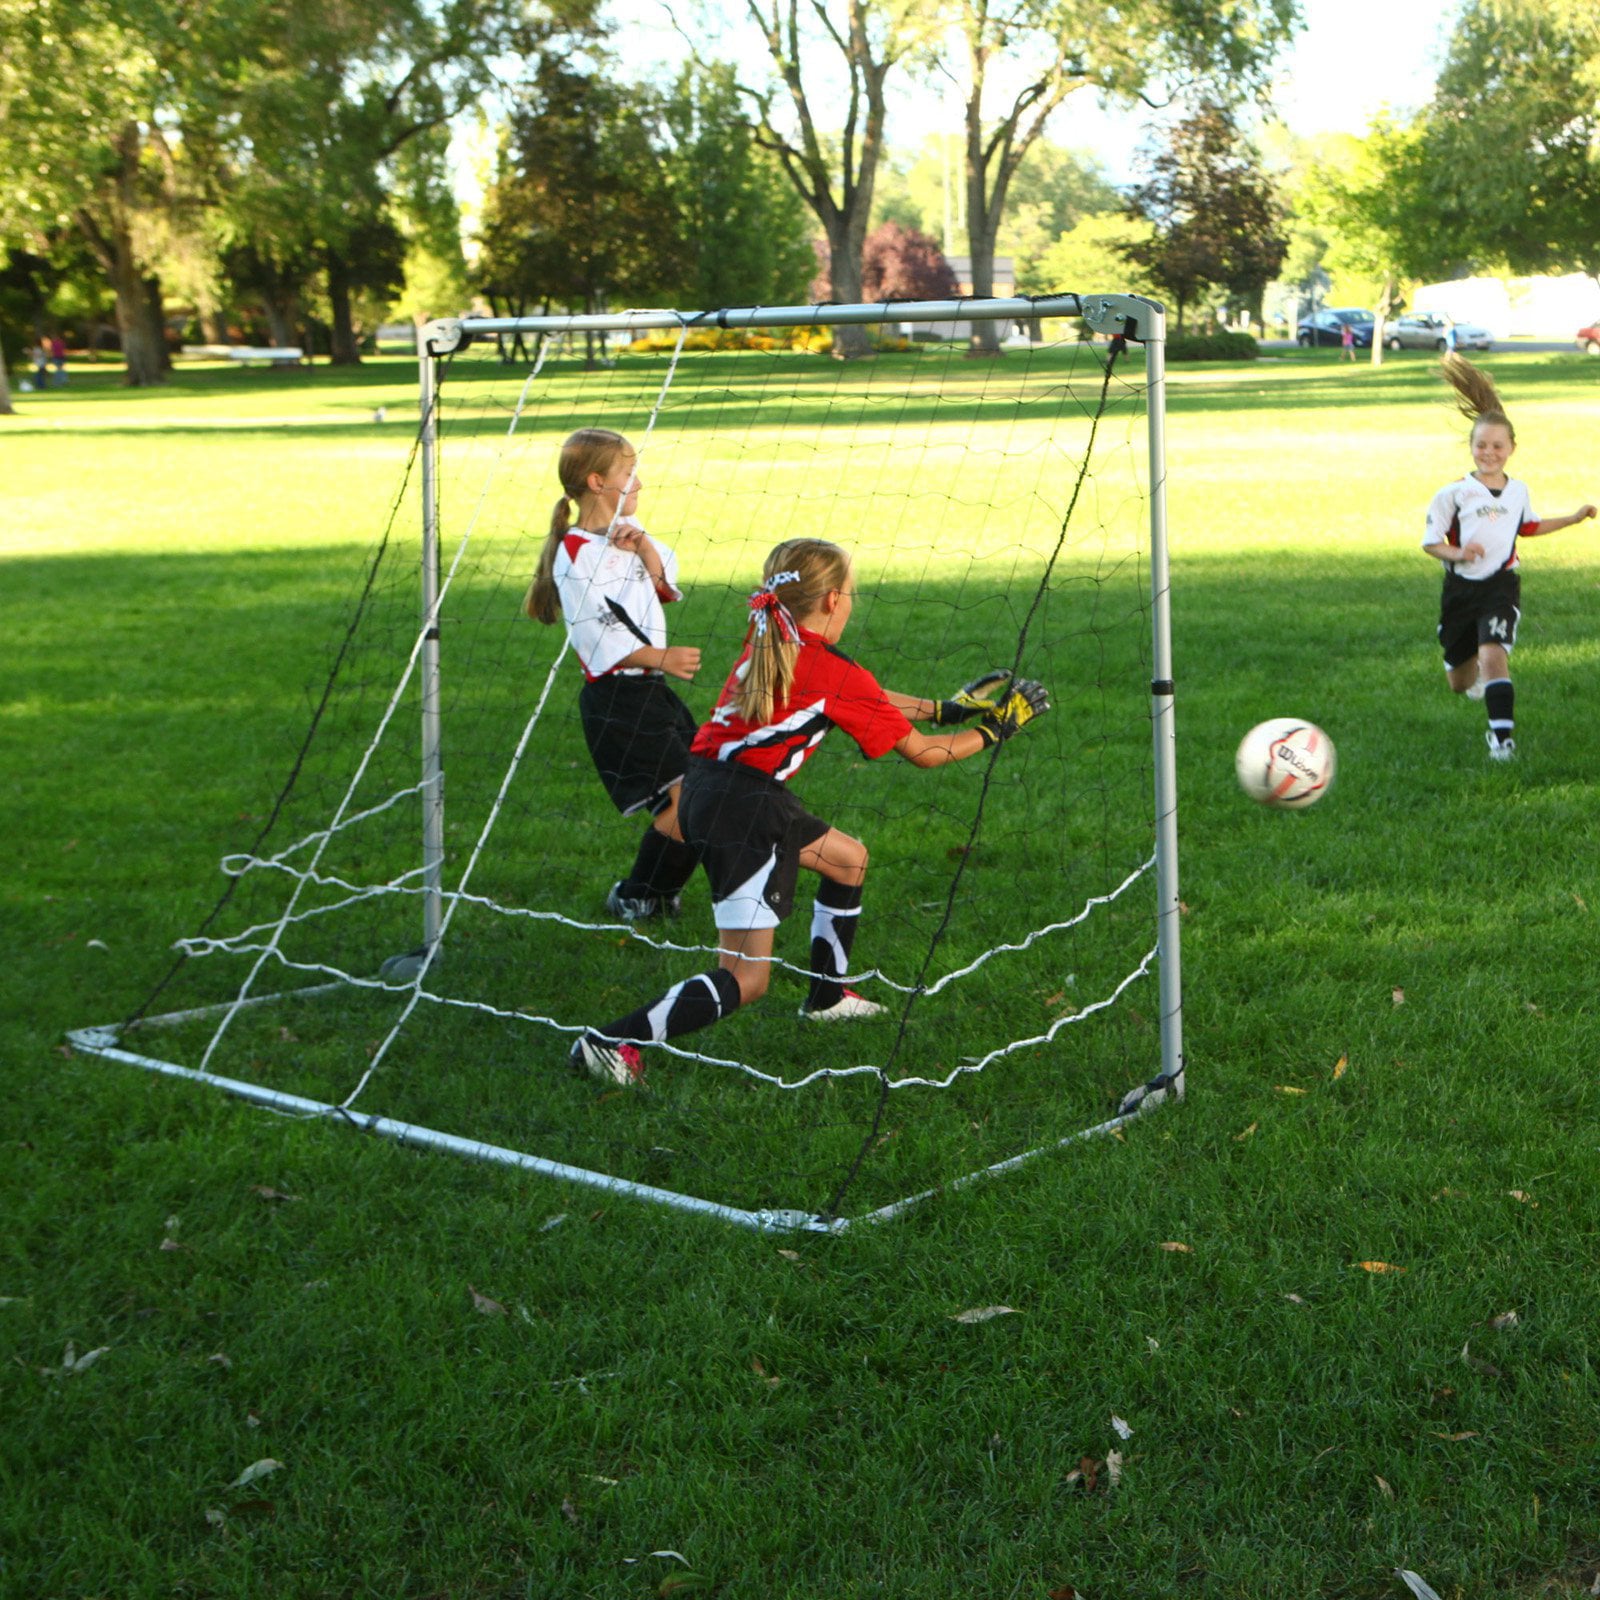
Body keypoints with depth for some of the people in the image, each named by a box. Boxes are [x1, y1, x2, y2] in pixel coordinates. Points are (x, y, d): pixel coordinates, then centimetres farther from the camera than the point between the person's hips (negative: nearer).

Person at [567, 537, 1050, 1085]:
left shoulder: (768, 643, 12)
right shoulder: (833, 670, -10)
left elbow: (865, 697, 27)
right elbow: (921, 753, 0)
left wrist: (941, 708, 30)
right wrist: (992, 731, 15)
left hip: (706, 790, 10)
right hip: (742, 810, -10)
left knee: (850, 858, 30)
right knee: (746, 979, -10)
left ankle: (826, 995, 42)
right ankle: (612, 1042, -15)